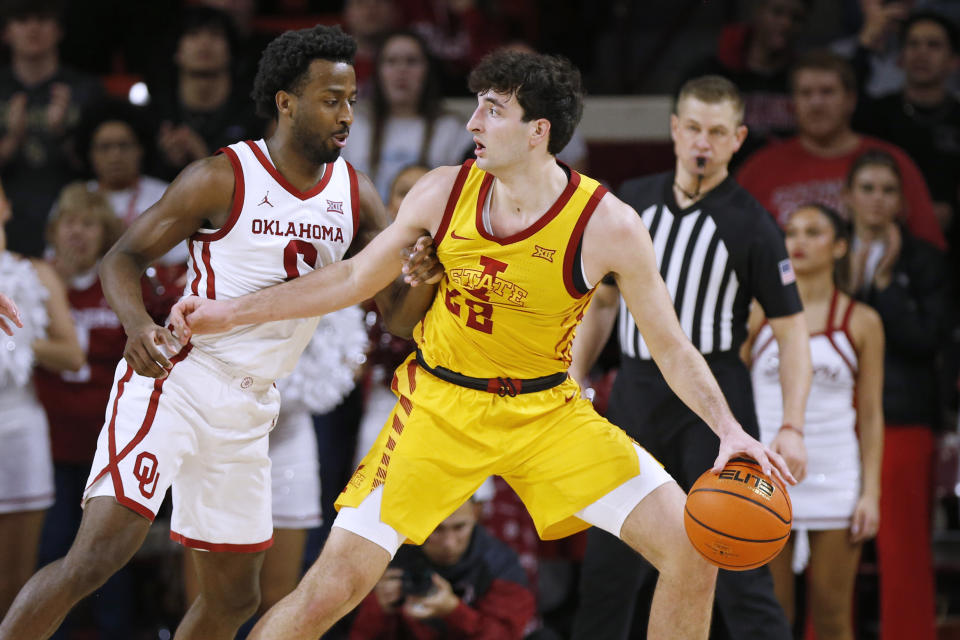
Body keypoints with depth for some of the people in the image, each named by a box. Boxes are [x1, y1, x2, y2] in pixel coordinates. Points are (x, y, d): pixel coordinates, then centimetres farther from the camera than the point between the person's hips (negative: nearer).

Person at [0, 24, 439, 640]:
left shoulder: (355, 194, 6)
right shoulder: (224, 178, -10)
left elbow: (400, 312, 6)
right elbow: (125, 256, -6)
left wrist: (421, 274, -18)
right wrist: (136, 323, -28)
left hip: (247, 413, 7)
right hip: (173, 381, -7)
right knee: (99, 554, -21)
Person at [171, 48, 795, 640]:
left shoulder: (608, 224, -17)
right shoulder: (444, 192, -11)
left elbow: (671, 347, -7)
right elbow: (354, 278, 4)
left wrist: (730, 429, -22)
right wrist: (229, 313, 3)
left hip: (548, 412, 0)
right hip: (440, 404, 0)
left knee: (692, 549, -13)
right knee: (333, 586, -10)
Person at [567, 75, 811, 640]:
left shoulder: (750, 225, -7)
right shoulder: (633, 201, 7)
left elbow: (792, 329, -7)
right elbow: (603, 299, 18)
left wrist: (792, 428, -17)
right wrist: (574, 381, 10)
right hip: (637, 391, 5)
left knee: (739, 571, -9)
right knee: (608, 568, 8)